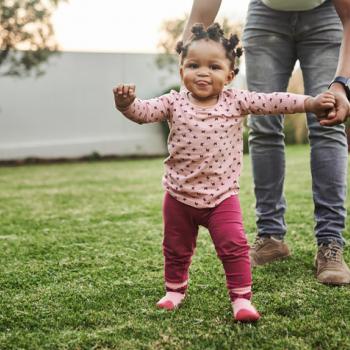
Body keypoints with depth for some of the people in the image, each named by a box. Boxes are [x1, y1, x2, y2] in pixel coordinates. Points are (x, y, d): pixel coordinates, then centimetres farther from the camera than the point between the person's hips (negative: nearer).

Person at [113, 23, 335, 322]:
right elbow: (144, 112, -16)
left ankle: (241, 298, 5)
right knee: (177, 250, 17)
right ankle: (175, 290, 38)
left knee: (234, 246, -8)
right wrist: (127, 103, -38)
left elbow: (272, 102, -9)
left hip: (222, 196, -1)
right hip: (180, 196, 1)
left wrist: (310, 102, -18)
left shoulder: (236, 101, -5)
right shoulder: (174, 103, -5)